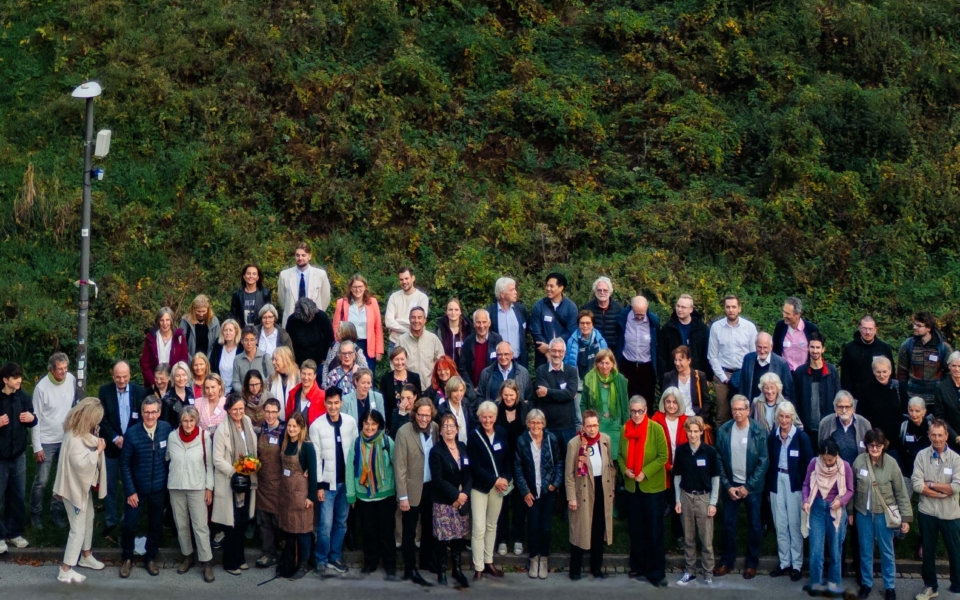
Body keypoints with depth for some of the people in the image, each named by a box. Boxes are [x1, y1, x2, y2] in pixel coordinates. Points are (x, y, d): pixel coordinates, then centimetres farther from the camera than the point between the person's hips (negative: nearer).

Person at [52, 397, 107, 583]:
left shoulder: (83, 433, 3)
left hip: (84, 485, 11)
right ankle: (65, 570, 0)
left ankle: (86, 556, 41)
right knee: (78, 528, -6)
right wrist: (98, 451, -25)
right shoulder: (74, 438, -28)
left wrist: (97, 446, -3)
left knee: (88, 519, 24)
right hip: (75, 486, -11)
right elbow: (81, 463, -32)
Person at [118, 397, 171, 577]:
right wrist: (130, 491, -10)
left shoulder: (166, 429, -11)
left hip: (159, 487, 2)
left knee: (156, 525, 14)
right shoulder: (132, 433, -15)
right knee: (129, 525, 3)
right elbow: (125, 464, -9)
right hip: (137, 487, -1)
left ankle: (151, 558, 32)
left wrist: (169, 482, 3)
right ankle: (127, 559, 25)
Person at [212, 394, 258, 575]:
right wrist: (235, 472, -22)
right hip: (229, 483, -6)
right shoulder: (222, 430, -13)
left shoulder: (248, 425, 5)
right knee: (233, 523, 0)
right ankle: (230, 562, 14)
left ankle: (239, 558, 27)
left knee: (243, 522, 13)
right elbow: (217, 460, -15)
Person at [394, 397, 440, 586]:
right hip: (413, 489, -5)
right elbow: (399, 466, -16)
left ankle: (427, 560, 38)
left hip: (431, 486, 5)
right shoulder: (404, 432, -17)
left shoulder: (435, 429, -2)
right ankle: (410, 570, 14)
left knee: (429, 527, 20)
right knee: (409, 532, 5)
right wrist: (403, 496, -17)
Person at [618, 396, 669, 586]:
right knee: (635, 528, 13)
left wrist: (645, 472, -19)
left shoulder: (656, 428, -12)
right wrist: (624, 469, -11)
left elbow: (663, 456, -11)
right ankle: (638, 565, 26)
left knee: (654, 529, 0)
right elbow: (621, 454, 8)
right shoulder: (625, 429, 0)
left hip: (653, 486, -4)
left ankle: (656, 572, 6)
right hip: (632, 485, 4)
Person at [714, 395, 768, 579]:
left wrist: (748, 486, -12)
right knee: (728, 524, 9)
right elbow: (719, 460, -2)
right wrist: (727, 486, -7)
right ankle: (726, 561, 22)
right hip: (730, 485, 2)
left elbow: (764, 461, -10)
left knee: (754, 525, 8)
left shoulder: (758, 431, -10)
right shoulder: (724, 430, -5)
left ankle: (752, 563, 22)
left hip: (752, 486, -1)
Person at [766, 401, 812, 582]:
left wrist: (806, 487, -11)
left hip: (795, 483, -3)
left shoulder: (802, 437, -6)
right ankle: (784, 562, 19)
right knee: (780, 525, 9)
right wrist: (769, 487, 4)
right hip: (777, 482, 4)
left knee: (795, 525, 1)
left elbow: (809, 464, -6)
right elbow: (770, 463, 7)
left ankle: (797, 564, 11)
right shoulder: (772, 437, 4)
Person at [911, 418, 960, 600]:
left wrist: (931, 484, -13)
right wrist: (944, 490, -15)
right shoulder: (921, 455, -5)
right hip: (927, 512, 1)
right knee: (928, 551, 14)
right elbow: (916, 485, -13)